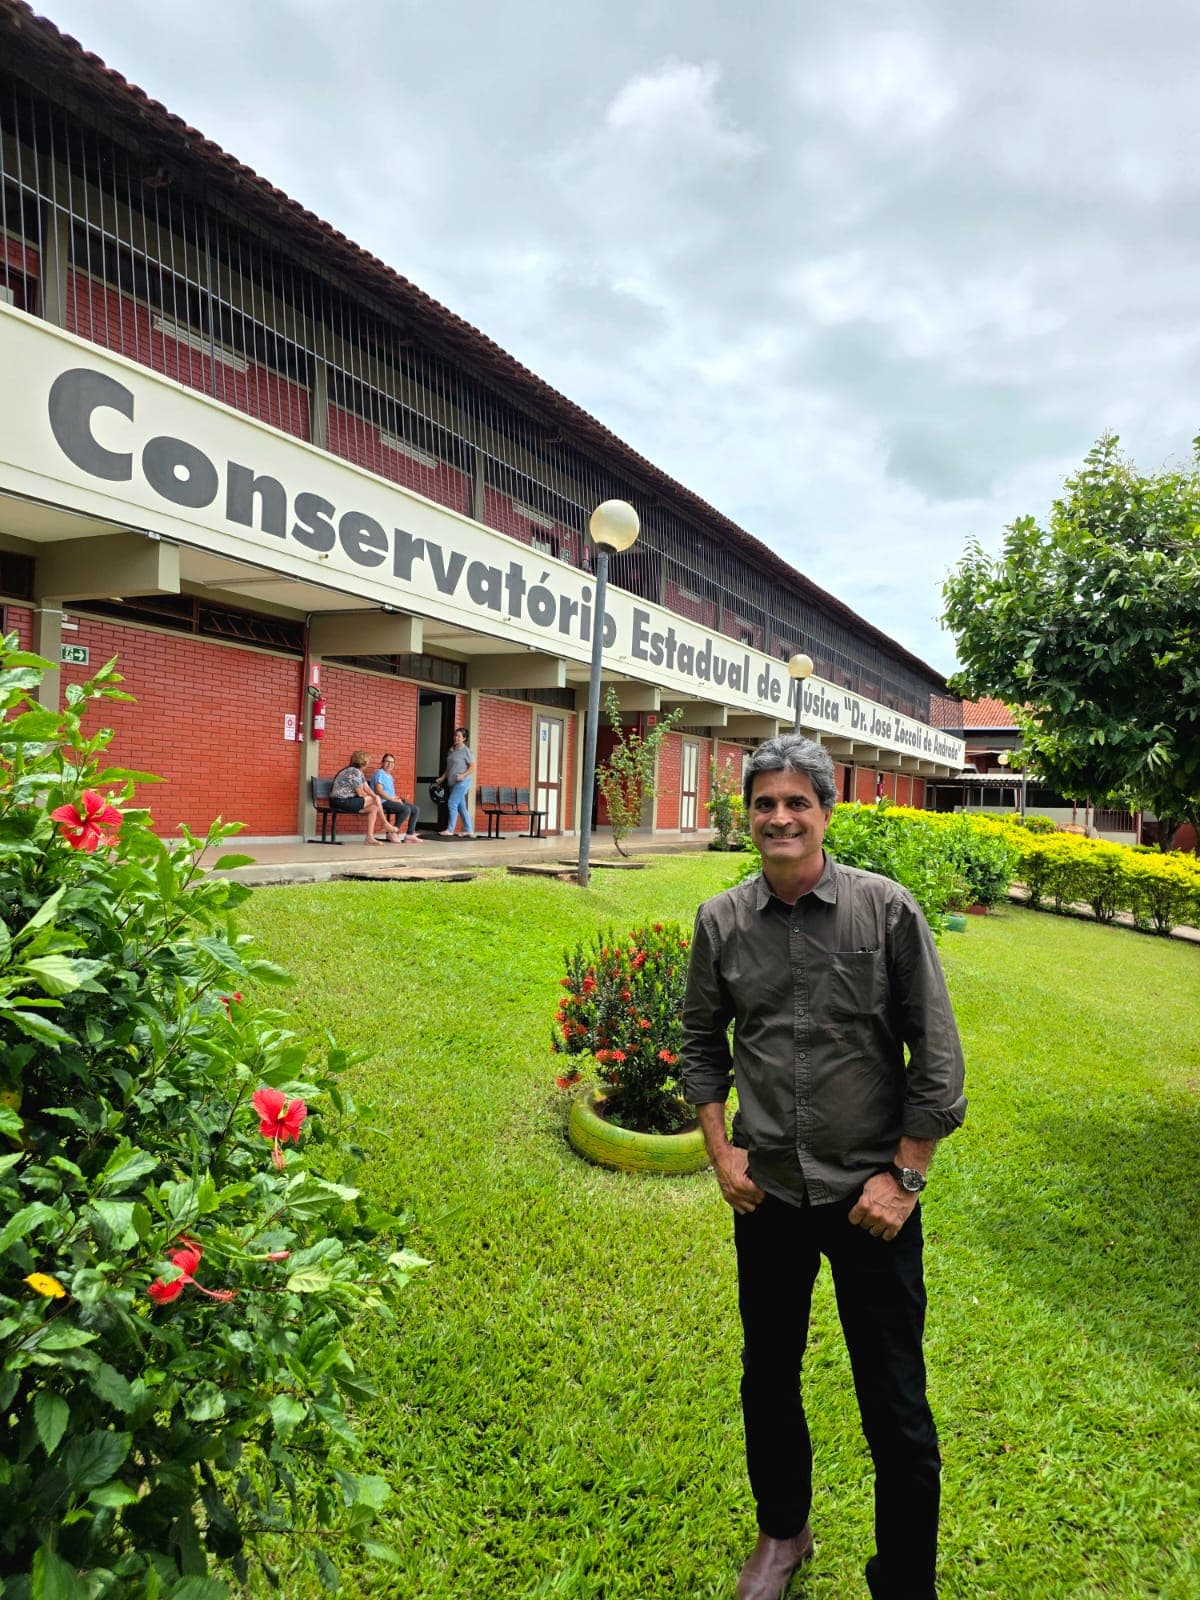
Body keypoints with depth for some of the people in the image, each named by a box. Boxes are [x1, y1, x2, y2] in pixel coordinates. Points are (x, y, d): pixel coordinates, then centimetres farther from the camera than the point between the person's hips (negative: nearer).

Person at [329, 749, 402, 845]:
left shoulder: (359, 772, 16)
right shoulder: (354, 772, -17)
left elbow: (367, 788, 8)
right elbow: (360, 793, -16)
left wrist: (375, 797, -13)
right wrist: (374, 798, 4)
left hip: (347, 800, 10)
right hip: (341, 801, -10)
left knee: (374, 808, -2)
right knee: (375, 800, -10)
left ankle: (370, 837, -6)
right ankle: (385, 824, 6)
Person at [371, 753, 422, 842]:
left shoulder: (390, 776, 22)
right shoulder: (380, 773, -7)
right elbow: (379, 791, -17)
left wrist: (398, 798, 2)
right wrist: (394, 799, -17)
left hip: (391, 801, 10)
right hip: (383, 802, -9)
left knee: (416, 809, -1)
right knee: (406, 809, -30)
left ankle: (409, 834, -4)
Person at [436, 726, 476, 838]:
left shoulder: (466, 751, -6)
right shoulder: (451, 750, 14)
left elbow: (473, 767, -8)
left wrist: (463, 775, -20)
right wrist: (442, 777, 13)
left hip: (462, 782, -7)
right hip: (452, 782, 7)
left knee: (452, 803, -12)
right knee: (461, 806, 8)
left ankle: (450, 830, -8)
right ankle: (469, 830, 14)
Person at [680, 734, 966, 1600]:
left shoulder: (888, 910, -13)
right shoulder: (721, 921, -5)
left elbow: (937, 1056, -8)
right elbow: (703, 1042, 7)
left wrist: (904, 1177, -8)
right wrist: (721, 1149, 0)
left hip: (871, 1195, -2)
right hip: (768, 1192, 3)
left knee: (896, 1406, 11)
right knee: (768, 1379, 22)